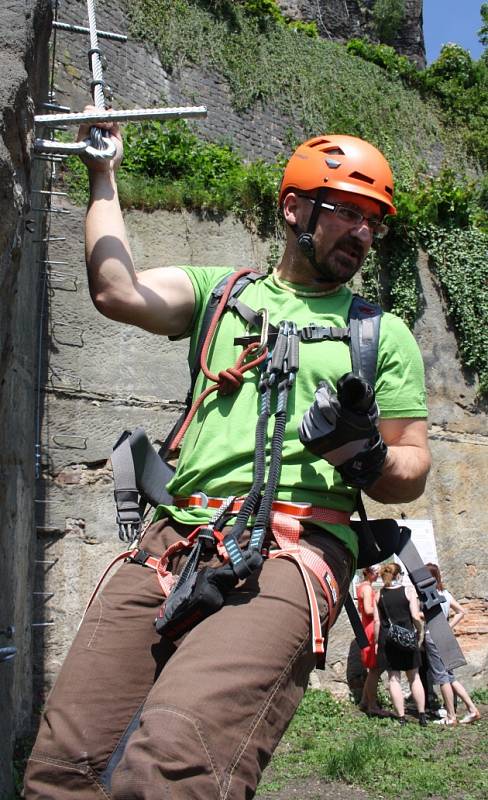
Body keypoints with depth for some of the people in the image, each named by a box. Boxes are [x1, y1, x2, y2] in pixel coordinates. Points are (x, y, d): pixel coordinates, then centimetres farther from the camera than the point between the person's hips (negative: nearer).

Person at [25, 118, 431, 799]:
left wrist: (367, 456, -8)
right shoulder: (221, 291, 22)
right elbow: (117, 291, 4)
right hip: (176, 537, 3)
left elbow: (411, 472, 14)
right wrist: (104, 173, 13)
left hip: (293, 546, -2)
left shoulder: (384, 333, 18)